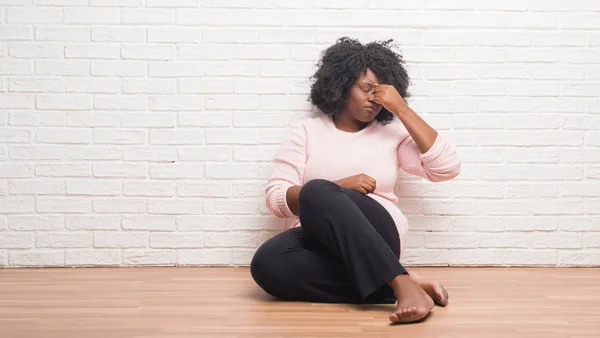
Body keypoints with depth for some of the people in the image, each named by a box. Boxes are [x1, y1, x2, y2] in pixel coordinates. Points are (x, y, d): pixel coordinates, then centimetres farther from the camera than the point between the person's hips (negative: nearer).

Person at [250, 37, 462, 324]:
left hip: (374, 237, -1)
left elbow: (447, 168, 0)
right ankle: (403, 286, -35)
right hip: (317, 240, 2)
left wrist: (401, 109, 0)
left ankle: (401, 285, -41)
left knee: (317, 192, -34)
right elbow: (276, 197, 3)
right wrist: (340, 186, -10)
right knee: (267, 264, -35)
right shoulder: (308, 131, 14)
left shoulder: (392, 133, 16)